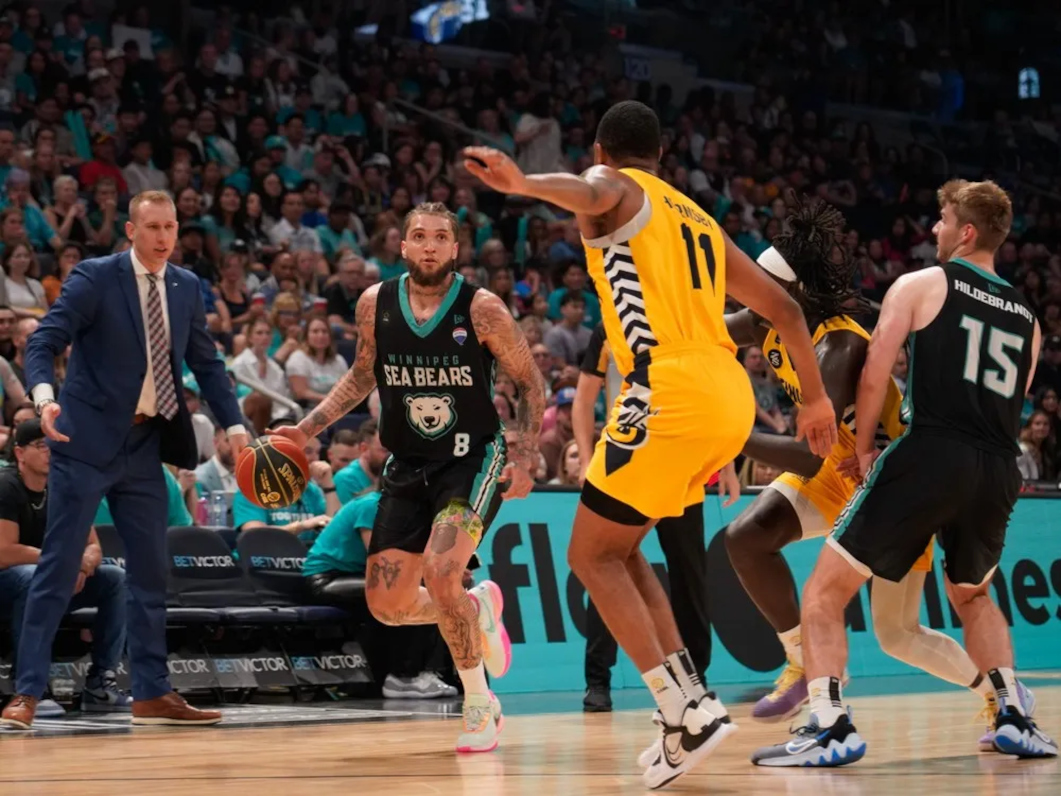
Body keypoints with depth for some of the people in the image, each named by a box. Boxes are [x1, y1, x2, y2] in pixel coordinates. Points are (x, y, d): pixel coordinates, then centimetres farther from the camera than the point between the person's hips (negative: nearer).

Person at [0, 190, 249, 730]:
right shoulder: (94, 278, -8)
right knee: (58, 568, -6)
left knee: (151, 572, 9)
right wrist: (45, 398, -33)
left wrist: (234, 427, 2)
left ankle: (152, 695, 17)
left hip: (144, 445, 6)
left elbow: (207, 363, 13)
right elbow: (44, 342, -15)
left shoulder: (187, 288, 9)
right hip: (87, 442, -6)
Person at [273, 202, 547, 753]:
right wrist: (308, 428, 5)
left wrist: (525, 459, -14)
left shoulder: (481, 309, -13)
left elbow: (530, 385, -4)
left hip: (473, 460, -5)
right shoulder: (375, 304, -3)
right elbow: (361, 376, 15)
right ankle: (479, 608, 32)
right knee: (387, 605, 0)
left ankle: (480, 704, -6)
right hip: (407, 465, 5)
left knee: (440, 574, -26)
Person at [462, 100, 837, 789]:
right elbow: (784, 307, 29)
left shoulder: (618, 188, 7)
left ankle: (689, 711, -7)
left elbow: (592, 194, -20)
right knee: (617, 547, 21)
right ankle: (689, 702, 13)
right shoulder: (699, 220, 29)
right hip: (731, 398, 8)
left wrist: (525, 184, -41)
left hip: (672, 392, -8)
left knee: (593, 556, 4)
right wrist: (817, 399, 36)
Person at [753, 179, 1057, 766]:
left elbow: (875, 375, -2)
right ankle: (1014, 720, 20)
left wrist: (863, 447, 10)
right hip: (999, 470, 6)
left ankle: (831, 729, -11)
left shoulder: (920, 285, 5)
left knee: (825, 592, 2)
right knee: (972, 596, 32)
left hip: (930, 455, -6)